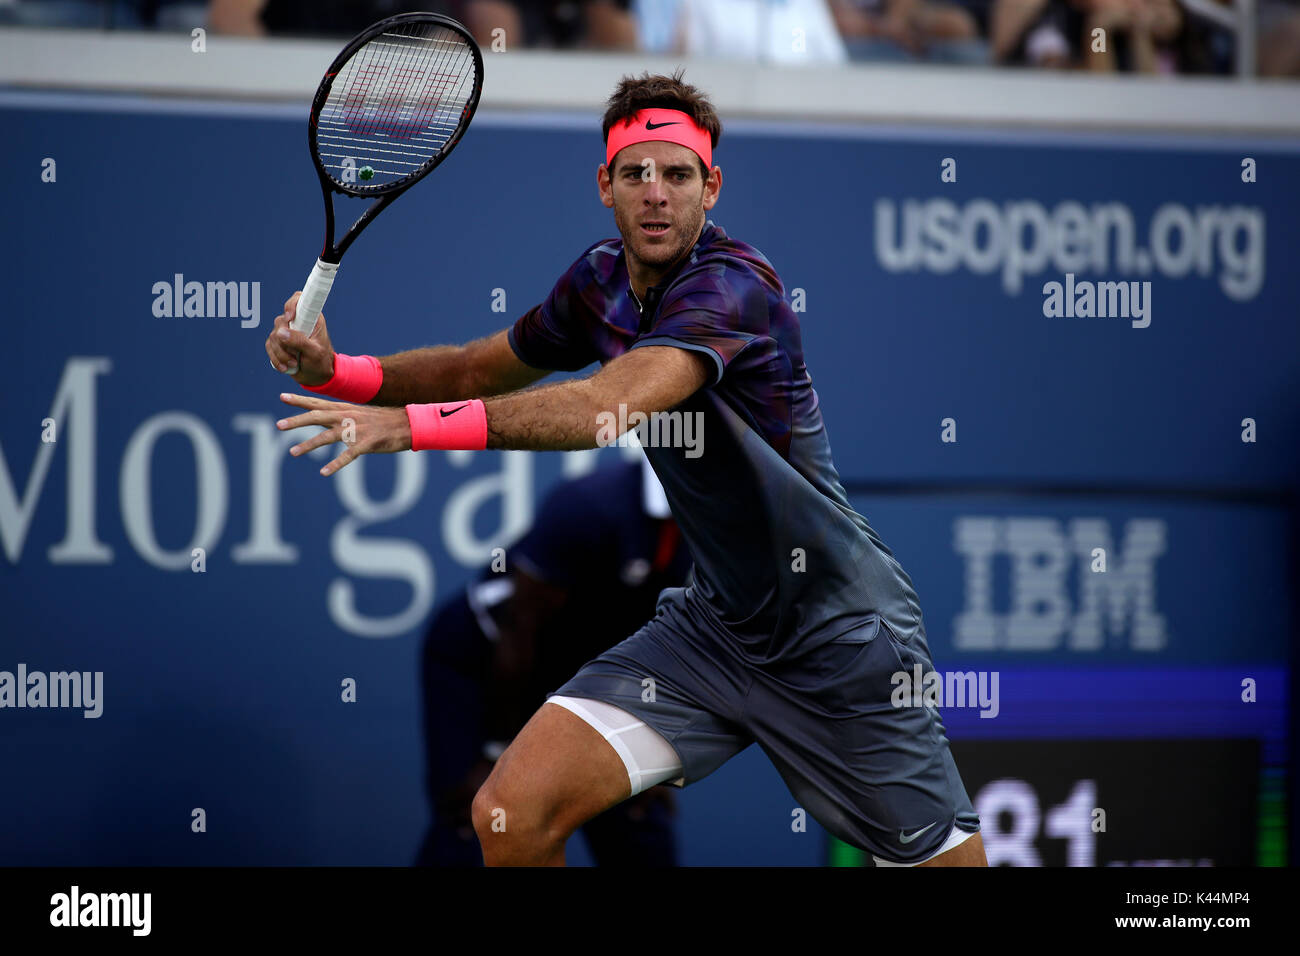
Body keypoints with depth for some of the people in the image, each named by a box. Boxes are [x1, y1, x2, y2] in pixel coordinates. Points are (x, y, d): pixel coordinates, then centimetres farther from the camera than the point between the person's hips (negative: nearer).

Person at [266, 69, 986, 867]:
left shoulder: (734, 284, -23)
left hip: (842, 641, -6)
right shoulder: (601, 281, 2)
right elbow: (478, 368, 16)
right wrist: (339, 372, -2)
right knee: (512, 816, -10)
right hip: (714, 621, 6)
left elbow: (613, 405, -38)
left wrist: (415, 426, -44)